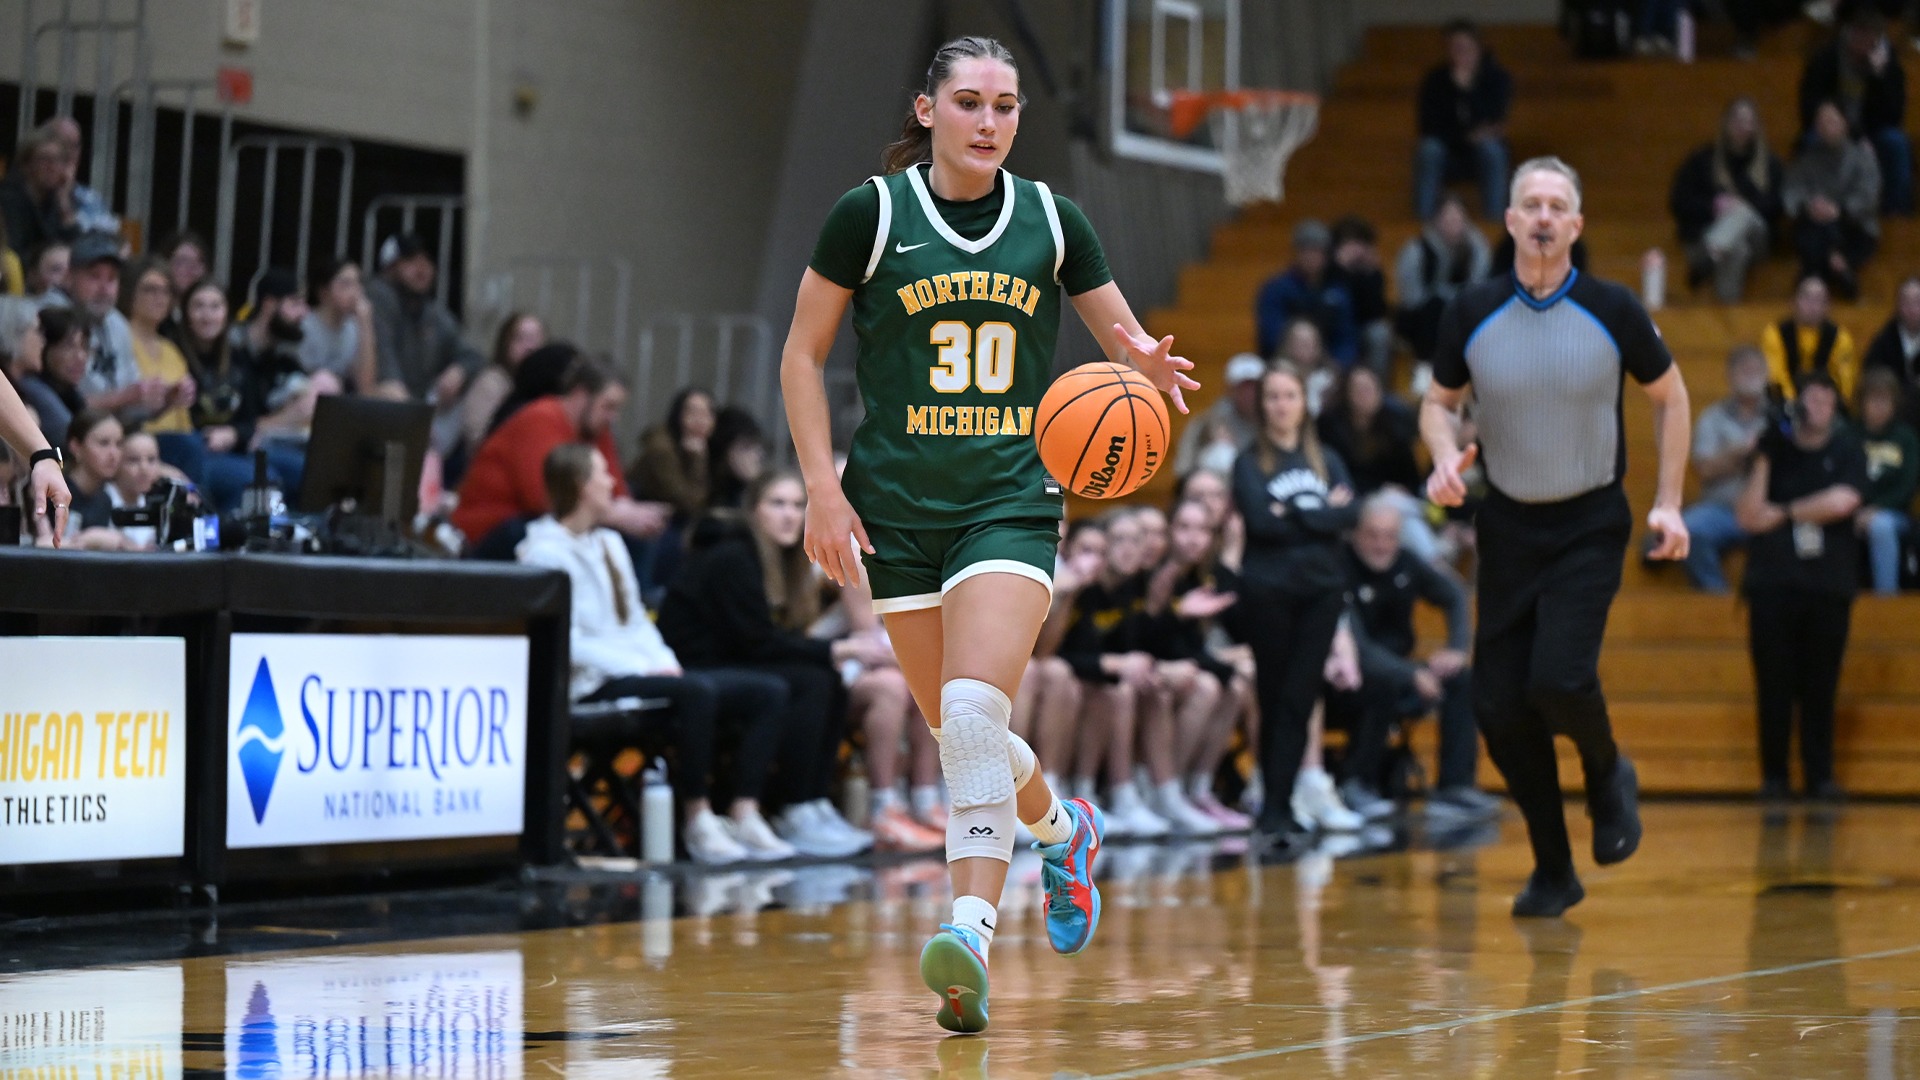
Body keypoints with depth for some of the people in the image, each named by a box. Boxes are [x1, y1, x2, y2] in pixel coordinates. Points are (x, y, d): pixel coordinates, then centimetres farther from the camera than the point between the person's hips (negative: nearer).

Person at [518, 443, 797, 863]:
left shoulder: (610, 544, 22)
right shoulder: (546, 552, -6)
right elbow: (568, 643, -14)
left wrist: (666, 662, 1)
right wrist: (642, 668, -18)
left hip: (645, 671, 9)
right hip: (593, 686, -9)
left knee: (767, 691, -7)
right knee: (696, 691, -36)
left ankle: (744, 815, -18)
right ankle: (697, 820, -29)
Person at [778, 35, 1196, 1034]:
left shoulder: (1050, 220, 3)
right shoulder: (871, 214, -2)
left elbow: (1123, 338, 12)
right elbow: (802, 355, 3)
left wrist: (1148, 363, -12)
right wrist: (821, 484, -6)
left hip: (1011, 500, -1)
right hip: (895, 506, 1)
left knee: (974, 708, -21)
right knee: (958, 727, 7)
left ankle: (970, 934, -24)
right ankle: (1060, 828, 37)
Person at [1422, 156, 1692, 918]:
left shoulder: (1612, 311, -8)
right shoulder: (1472, 313, -5)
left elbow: (1669, 397, 6)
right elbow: (1439, 400, 10)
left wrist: (1668, 504, 1)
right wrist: (1445, 456, -11)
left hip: (1591, 526, -3)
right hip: (1509, 526, 3)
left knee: (1558, 680, -22)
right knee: (1497, 707, -3)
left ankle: (1608, 775, 13)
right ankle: (1553, 870, 13)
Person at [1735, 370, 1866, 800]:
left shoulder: (1846, 451, 6)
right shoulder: (1774, 449, 7)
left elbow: (1843, 501, -11)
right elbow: (1749, 516, -1)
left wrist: (1782, 514, -3)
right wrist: (1763, 460, -10)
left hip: (1828, 585, 0)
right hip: (1772, 583, 0)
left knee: (1820, 686, 0)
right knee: (1774, 686, 0)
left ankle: (1820, 776, 7)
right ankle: (1774, 775, 7)